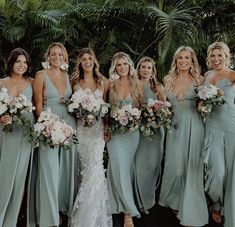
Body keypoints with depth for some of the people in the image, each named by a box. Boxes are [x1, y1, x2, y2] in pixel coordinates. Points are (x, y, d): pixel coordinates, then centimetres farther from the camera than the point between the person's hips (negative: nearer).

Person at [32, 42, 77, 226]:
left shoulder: (67, 76, 11)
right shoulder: (41, 75, -2)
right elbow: (38, 105, -5)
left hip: (69, 124, 5)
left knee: (67, 167, 12)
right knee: (50, 170, -3)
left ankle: (64, 205, 29)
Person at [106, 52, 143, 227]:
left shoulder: (138, 84, 3)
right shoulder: (111, 85, 3)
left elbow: (142, 107, 8)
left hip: (132, 131, 1)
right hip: (115, 131, -1)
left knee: (128, 168, 8)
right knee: (119, 168, -9)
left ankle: (126, 206, 23)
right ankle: (129, 212, -2)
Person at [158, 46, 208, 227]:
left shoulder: (198, 80, 2)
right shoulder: (168, 80, 8)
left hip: (193, 126, -2)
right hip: (174, 126, 3)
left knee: (191, 167, 0)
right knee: (175, 165, 7)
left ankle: (190, 212, 12)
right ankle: (176, 201, 30)